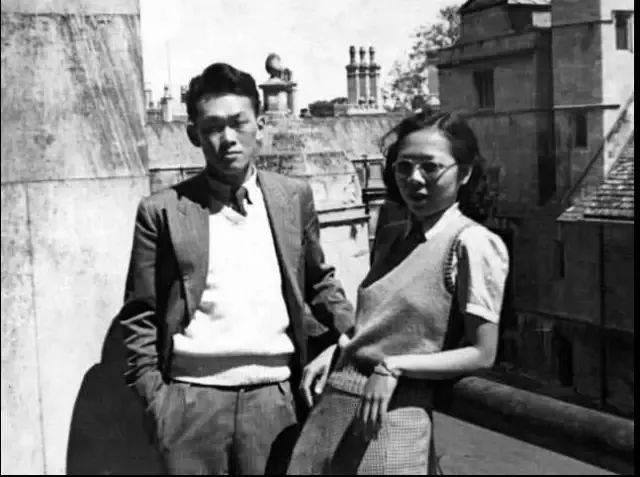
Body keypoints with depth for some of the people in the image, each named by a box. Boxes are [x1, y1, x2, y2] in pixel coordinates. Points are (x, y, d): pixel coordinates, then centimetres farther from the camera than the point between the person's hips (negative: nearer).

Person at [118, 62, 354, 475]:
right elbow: (139, 315, 3)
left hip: (276, 398, 2)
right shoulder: (162, 212, 0)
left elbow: (319, 279, 17)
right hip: (192, 401, -1)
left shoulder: (295, 197, 7)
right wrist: (153, 395, -3)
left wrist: (353, 332, 3)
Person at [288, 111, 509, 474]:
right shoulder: (390, 235, 10)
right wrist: (336, 350, 5)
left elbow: (481, 354, -11)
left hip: (393, 418, -6)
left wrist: (393, 366, -16)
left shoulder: (472, 243, -10)